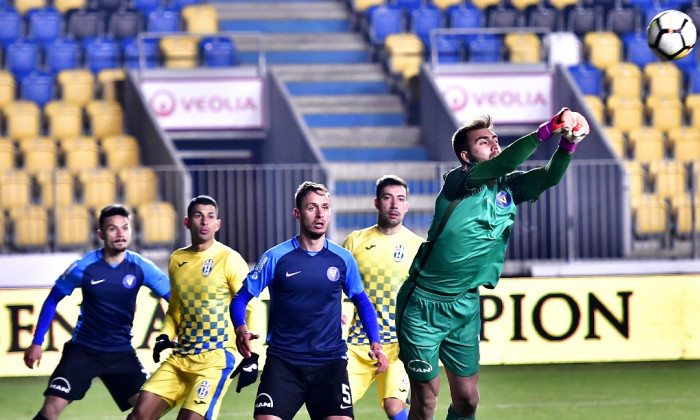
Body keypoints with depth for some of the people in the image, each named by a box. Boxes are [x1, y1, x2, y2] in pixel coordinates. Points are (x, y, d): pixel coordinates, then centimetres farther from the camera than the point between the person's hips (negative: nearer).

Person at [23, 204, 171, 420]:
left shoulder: (141, 267, -9)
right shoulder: (83, 267, -12)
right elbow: (52, 300, 1)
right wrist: (37, 343, 0)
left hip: (121, 352, 2)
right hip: (82, 351, -2)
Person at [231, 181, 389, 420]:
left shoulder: (343, 259, 4)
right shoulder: (276, 258, -2)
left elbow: (361, 301, 18)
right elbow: (241, 299, 4)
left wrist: (375, 343, 5)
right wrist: (241, 330, -17)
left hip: (331, 362, 1)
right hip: (283, 362, -1)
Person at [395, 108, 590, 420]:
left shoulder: (508, 188, 4)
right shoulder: (458, 182, -15)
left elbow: (549, 176, -11)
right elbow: (504, 162, -31)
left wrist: (567, 144, -30)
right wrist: (547, 129, -39)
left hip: (465, 307, 6)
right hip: (423, 304, -6)